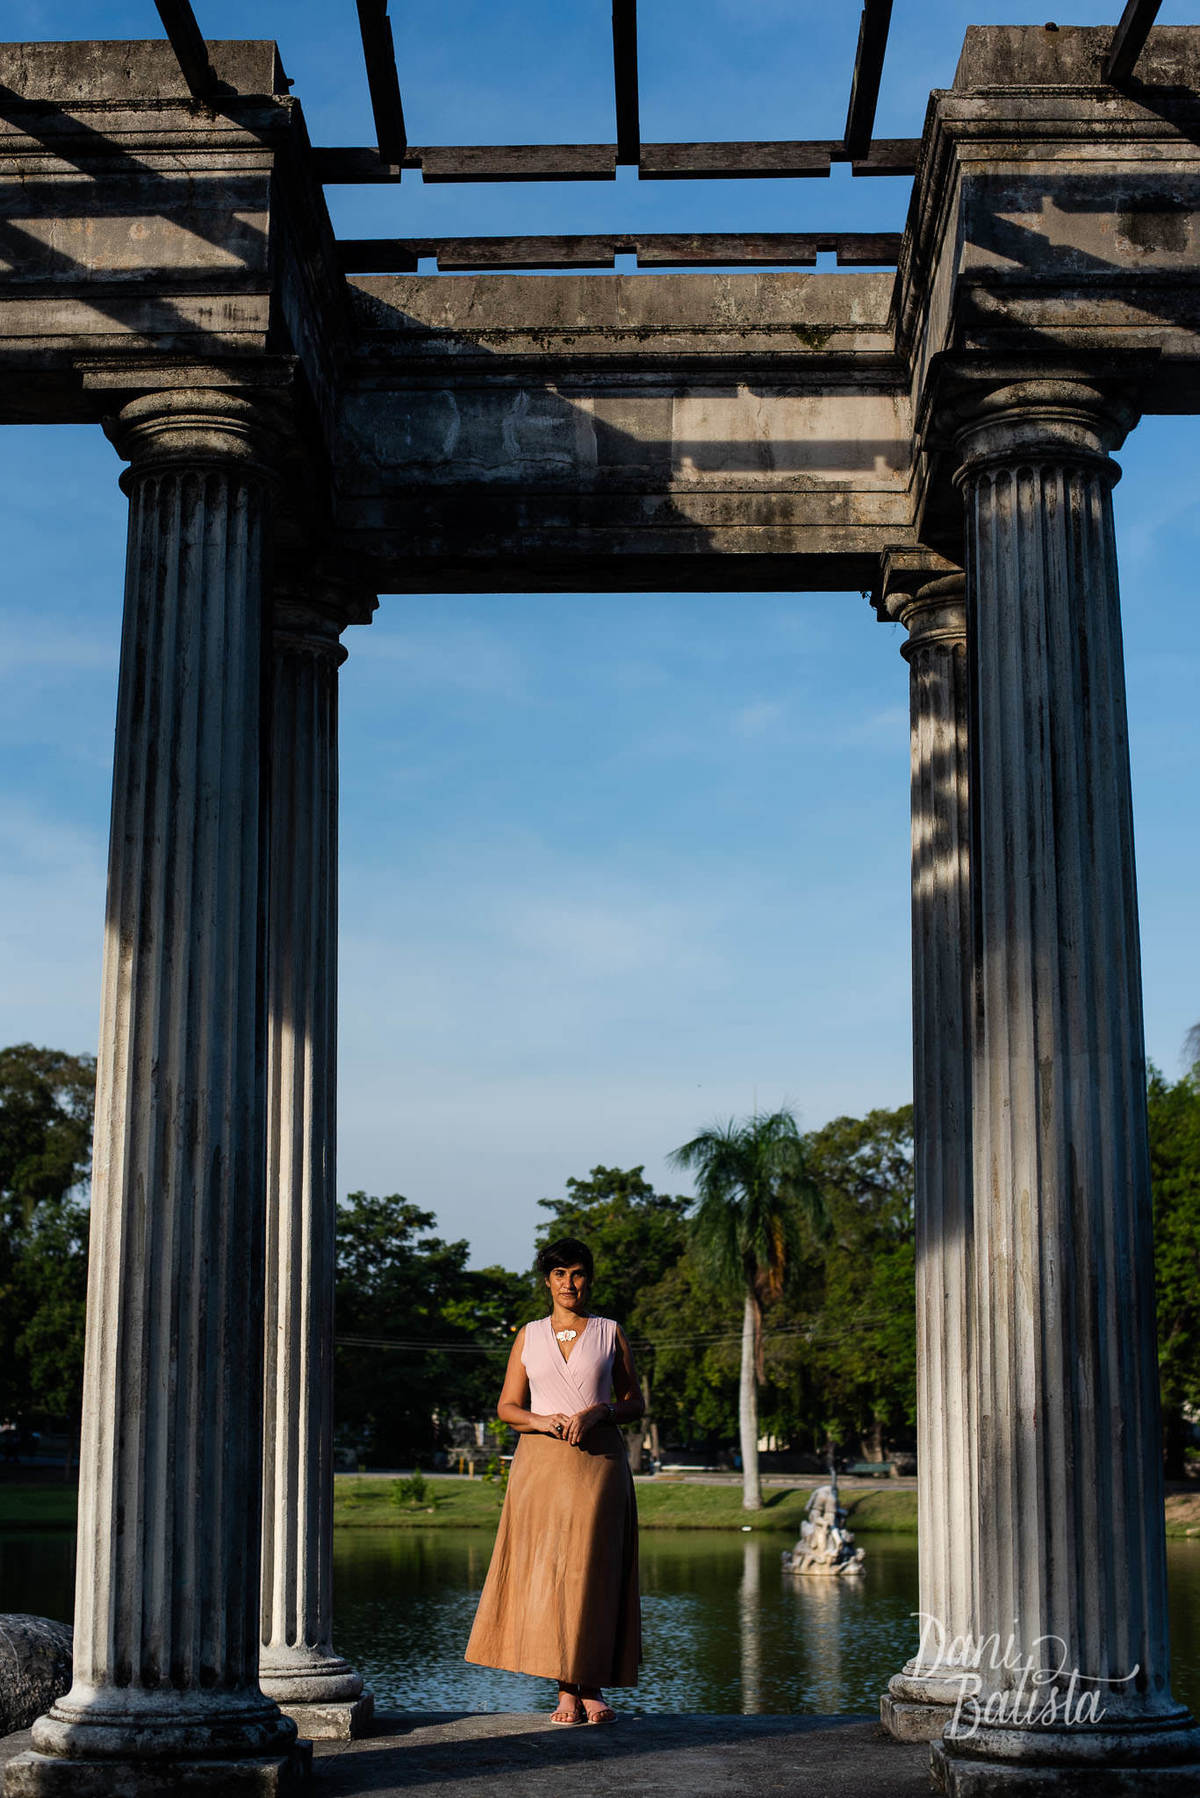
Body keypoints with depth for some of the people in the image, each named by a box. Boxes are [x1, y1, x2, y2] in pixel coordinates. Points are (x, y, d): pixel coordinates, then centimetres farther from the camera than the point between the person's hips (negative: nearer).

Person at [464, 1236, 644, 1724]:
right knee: (547, 1571, -5)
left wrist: (598, 1412, -10)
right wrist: (543, 1421, -10)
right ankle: (566, 1689, 0)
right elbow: (507, 1407, 10)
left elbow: (635, 1403, 9)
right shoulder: (530, 1336, 12)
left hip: (599, 1460, -1)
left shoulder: (610, 1333, 9)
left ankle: (593, 1686, 1)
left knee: (594, 1571, -6)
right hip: (542, 1461, 1)